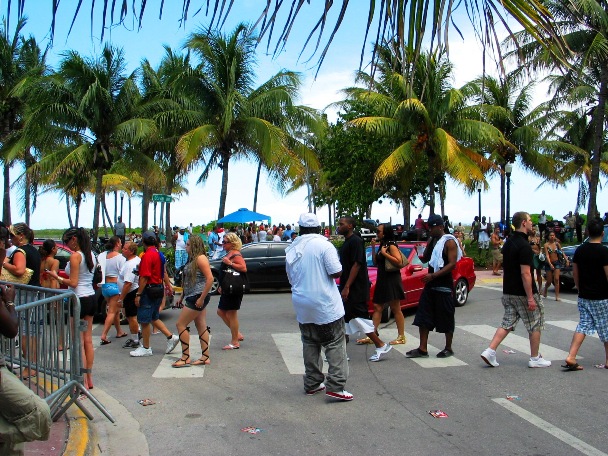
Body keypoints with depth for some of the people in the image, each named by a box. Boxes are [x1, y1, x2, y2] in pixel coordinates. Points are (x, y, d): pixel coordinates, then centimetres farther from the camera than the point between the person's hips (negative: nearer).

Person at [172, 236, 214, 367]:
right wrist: (182, 297, 17)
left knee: (181, 324, -5)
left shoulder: (201, 258, -14)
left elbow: (210, 279, -22)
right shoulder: (192, 259, 16)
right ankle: (205, 357, 13)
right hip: (193, 297, 10)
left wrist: (202, 298, -22)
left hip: (198, 297, -10)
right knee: (201, 326, 9)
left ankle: (185, 358, 1)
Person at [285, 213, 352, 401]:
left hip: (302, 306, 6)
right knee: (335, 344, 0)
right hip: (325, 305, -6)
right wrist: (324, 272, 4)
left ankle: (312, 383, 21)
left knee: (310, 343, 15)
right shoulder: (323, 245, -12)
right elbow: (336, 272, -15)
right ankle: (335, 386, -6)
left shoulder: (292, 249, 6)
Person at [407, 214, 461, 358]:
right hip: (430, 284, 8)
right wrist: (421, 256, -3)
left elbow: (452, 264, -18)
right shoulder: (432, 241, 12)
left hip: (444, 285, -8)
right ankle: (423, 349, 8)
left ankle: (448, 348, 17)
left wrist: (433, 275, -23)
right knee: (423, 317, 4)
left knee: (446, 319, 4)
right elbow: (425, 259, 20)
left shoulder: (449, 242, -10)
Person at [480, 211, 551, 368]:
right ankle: (535, 358, 18)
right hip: (523, 293, -8)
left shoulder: (508, 242, 9)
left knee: (507, 323, 11)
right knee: (535, 325, 8)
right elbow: (525, 274, -23)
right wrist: (530, 298, -20)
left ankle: (490, 351, 1)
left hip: (508, 292, 8)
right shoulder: (524, 245, -19)